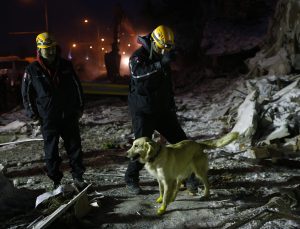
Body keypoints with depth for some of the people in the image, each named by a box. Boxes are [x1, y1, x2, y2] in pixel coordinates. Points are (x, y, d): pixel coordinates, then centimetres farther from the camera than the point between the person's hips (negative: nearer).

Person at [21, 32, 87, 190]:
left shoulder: (66, 66, 4)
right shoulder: (32, 70, -2)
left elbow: (77, 87, 12)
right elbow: (26, 93, 5)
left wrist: (79, 107, 11)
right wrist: (33, 113, 0)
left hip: (69, 116, 2)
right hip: (48, 119, -2)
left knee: (75, 147, 7)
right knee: (51, 151, 6)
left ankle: (78, 177, 19)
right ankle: (56, 181, 18)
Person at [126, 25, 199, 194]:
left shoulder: (163, 59, 10)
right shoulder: (139, 56, -14)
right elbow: (137, 73, -37)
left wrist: (172, 103, 23)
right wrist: (161, 64, -45)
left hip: (163, 109, 7)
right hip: (143, 111, -6)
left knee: (180, 141, 3)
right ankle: (131, 179, 15)